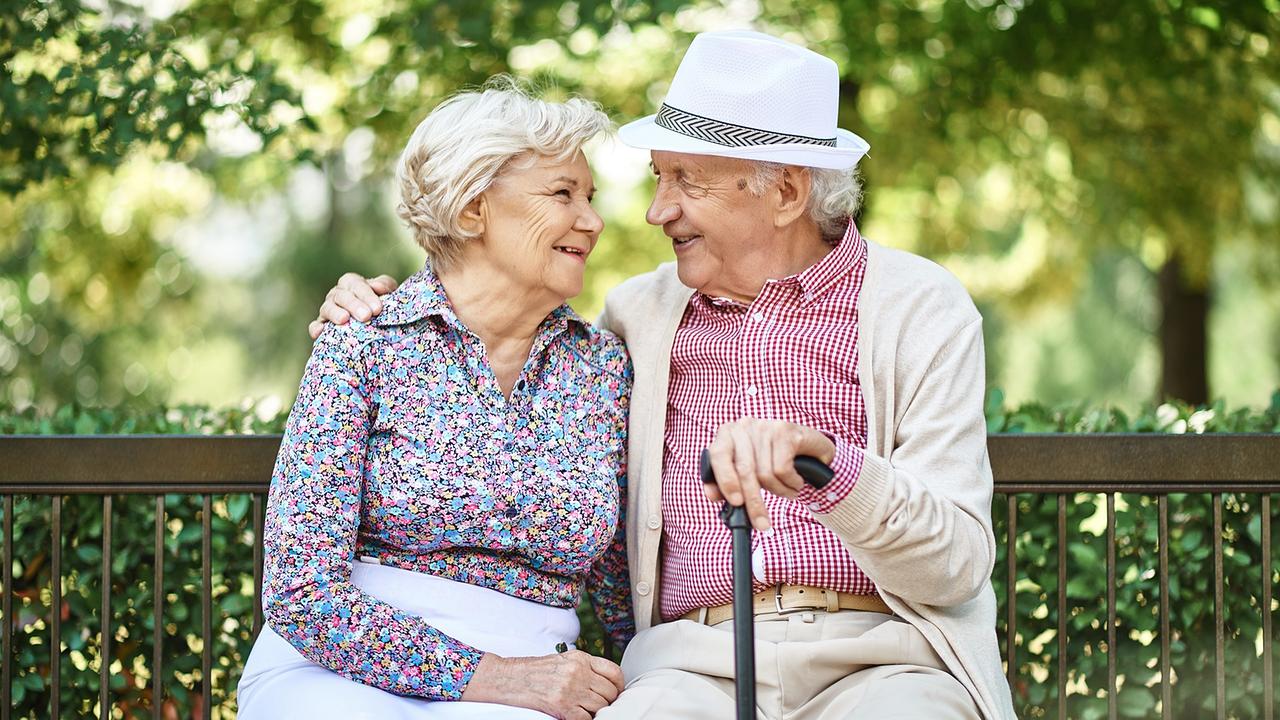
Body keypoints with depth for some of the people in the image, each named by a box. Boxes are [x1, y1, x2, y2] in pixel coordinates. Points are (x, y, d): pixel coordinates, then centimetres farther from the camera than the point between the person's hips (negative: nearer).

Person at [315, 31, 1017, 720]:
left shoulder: (922, 309, 5)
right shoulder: (640, 313, 18)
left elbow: (958, 564, -5)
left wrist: (829, 465, -25)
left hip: (880, 663, -3)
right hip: (697, 662, 3)